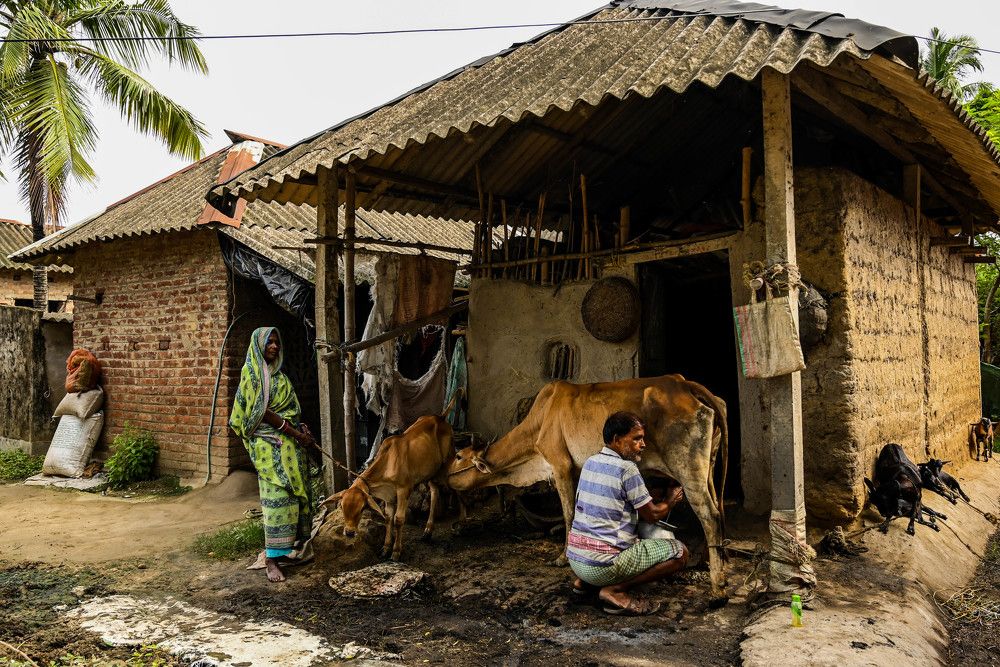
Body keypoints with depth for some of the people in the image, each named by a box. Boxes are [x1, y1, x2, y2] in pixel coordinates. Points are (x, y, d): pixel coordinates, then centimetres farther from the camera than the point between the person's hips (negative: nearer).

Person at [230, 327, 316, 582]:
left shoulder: (277, 374, 17)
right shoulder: (251, 372, -6)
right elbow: (262, 412, -14)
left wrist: (302, 429, -2)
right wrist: (295, 433, -14)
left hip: (289, 443, 8)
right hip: (269, 444, -8)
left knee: (294, 493, 6)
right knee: (277, 496, -11)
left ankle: (291, 546, 14)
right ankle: (272, 558, -8)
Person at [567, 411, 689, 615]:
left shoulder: (590, 463, 10)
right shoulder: (626, 469, -14)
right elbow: (652, 515, -4)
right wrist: (670, 502, 17)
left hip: (575, 557, 9)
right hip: (603, 564, -8)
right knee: (680, 552, -3)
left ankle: (584, 582, 18)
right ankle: (616, 590, -8)